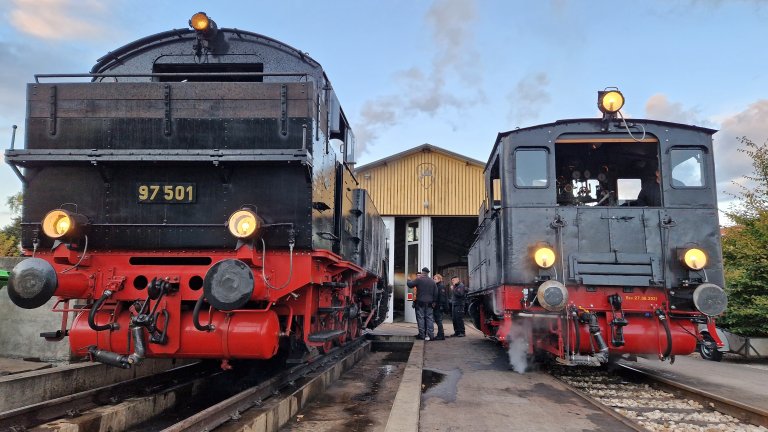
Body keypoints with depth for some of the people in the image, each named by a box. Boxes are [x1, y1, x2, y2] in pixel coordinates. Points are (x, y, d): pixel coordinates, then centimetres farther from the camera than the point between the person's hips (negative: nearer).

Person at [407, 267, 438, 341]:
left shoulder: (419, 279, -7)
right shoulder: (432, 281, 10)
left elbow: (410, 285, -7)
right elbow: (435, 293, 10)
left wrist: (407, 281, 14)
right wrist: (434, 301, 16)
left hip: (420, 302, -4)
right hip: (429, 303, 4)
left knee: (420, 318, 0)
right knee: (429, 318, 6)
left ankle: (422, 335, -1)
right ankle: (430, 334, 3)